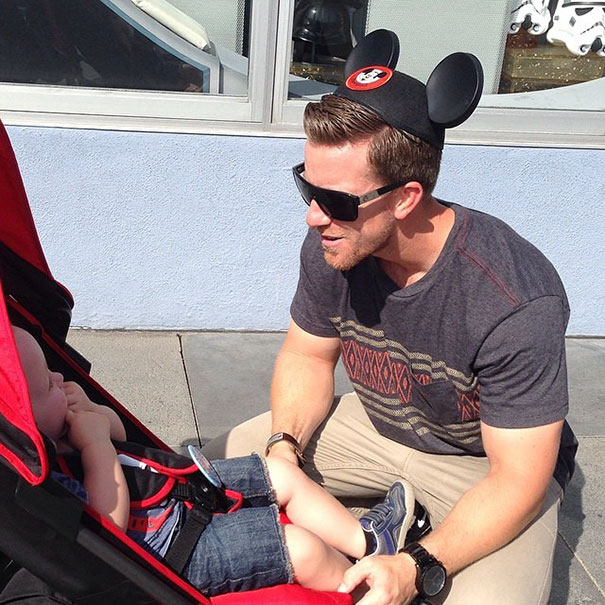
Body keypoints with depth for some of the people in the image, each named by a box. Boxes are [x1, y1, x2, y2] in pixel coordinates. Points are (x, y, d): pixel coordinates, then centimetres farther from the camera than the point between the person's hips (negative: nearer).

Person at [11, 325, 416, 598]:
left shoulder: (49, 439, -2)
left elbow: (119, 433, 13)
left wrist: (91, 411, -10)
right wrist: (96, 443, -30)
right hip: (167, 546, -10)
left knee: (283, 475, 11)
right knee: (303, 550, -14)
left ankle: (368, 542, 28)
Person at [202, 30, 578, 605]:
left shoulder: (517, 303, -34)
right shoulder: (330, 245, -18)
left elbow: (518, 480, -26)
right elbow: (308, 354, 0)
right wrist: (285, 446, -18)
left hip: (487, 462, -4)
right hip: (375, 423, 5)